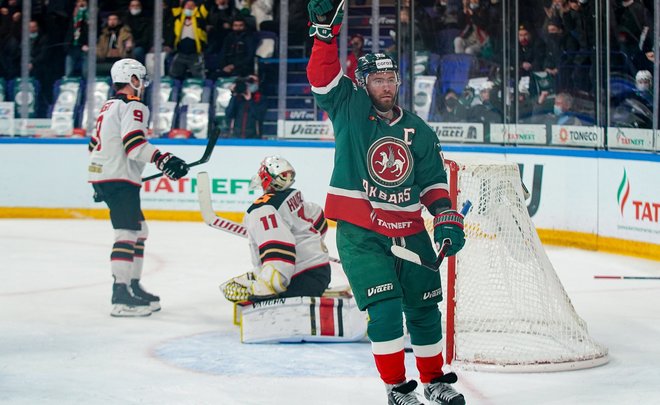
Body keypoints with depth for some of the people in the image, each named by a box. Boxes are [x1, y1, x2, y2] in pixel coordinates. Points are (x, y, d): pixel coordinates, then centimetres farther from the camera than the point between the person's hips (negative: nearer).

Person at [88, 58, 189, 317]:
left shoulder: (109, 107, 21)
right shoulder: (133, 106, -9)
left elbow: (94, 145, 27)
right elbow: (134, 143, -24)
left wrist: (101, 184, 34)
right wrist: (162, 160, -30)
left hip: (102, 177, 10)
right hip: (120, 179, -10)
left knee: (139, 230, 17)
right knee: (128, 233, -15)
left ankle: (132, 286, 20)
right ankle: (121, 297, -21)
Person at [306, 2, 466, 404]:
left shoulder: (419, 131, 7)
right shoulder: (350, 110, -1)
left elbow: (433, 182, 9)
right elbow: (323, 76, -14)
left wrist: (448, 219, -4)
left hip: (410, 232, 4)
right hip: (360, 233, -4)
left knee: (425, 308, 10)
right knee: (385, 309, -12)